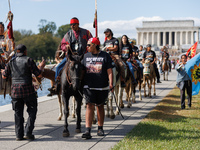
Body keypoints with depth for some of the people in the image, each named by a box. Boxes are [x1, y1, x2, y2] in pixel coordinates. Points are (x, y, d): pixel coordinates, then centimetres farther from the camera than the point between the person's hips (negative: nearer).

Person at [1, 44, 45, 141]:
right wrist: (41, 67, 13)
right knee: (32, 111, 8)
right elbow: (39, 75, -5)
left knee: (18, 113, 11)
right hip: (28, 91, -4)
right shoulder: (28, 60, -5)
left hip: (15, 91, 4)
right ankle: (28, 132, 0)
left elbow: (4, 76, 13)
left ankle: (19, 135, 10)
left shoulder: (11, 62, 7)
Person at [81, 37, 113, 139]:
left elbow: (109, 71, -4)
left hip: (102, 87, -1)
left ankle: (100, 128, 27)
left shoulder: (105, 56, 0)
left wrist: (111, 83, -14)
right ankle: (87, 131, -13)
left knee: (100, 106, 12)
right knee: (90, 106, -10)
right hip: (89, 86, 1)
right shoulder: (86, 56, 9)